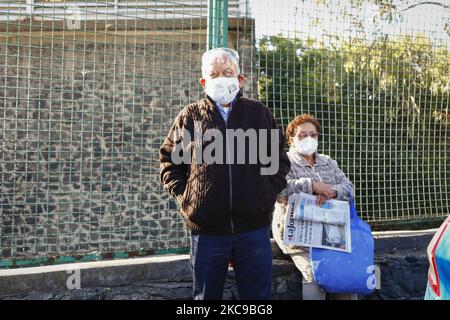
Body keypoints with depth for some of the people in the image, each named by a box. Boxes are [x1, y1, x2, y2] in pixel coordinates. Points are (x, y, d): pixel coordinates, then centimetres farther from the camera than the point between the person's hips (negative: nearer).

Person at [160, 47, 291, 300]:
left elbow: (280, 160, 15)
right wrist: (184, 196, 1)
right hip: (206, 229, 0)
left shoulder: (260, 114, 8)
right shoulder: (190, 116, 5)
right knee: (206, 295, 12)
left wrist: (269, 193, 3)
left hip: (254, 226, 1)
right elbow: (169, 160, 12)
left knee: (259, 293, 9)